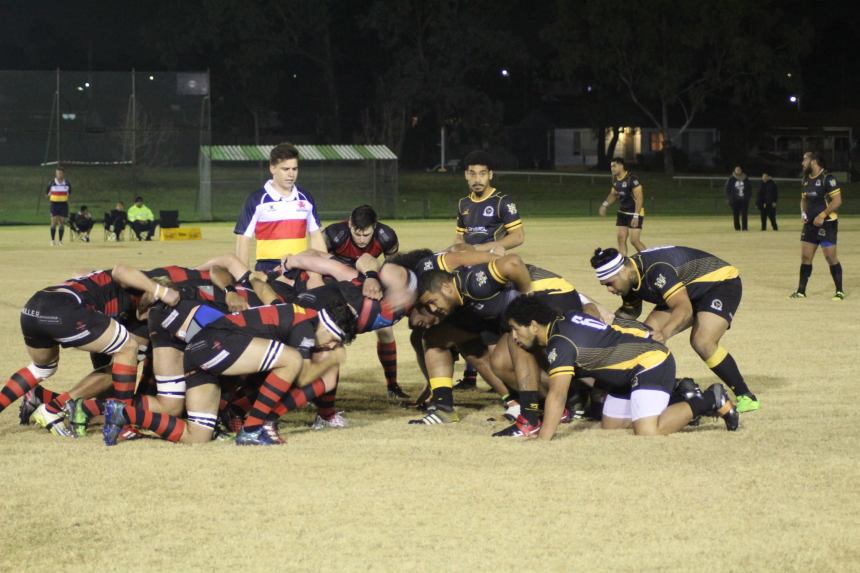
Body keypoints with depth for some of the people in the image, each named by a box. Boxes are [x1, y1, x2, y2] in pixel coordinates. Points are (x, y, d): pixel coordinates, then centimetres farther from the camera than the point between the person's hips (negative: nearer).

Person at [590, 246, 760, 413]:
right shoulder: (631, 279, -7)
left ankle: (746, 397, -15)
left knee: (702, 342, -28)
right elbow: (630, 311, 13)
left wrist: (664, 333, -58)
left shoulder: (656, 270, -36)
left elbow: (684, 309, -43)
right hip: (692, 291, 9)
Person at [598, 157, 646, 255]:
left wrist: (636, 216, -27)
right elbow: (613, 194, 21)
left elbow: (639, 198, -22)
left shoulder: (632, 179, -21)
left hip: (635, 213, -8)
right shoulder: (615, 179, 3)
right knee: (621, 238, 2)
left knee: (634, 240, -9)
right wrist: (605, 205, 5)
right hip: (622, 212, 8)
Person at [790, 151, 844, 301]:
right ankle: (801, 291, 13)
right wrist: (803, 212, 3)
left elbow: (837, 201, -17)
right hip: (810, 224, 7)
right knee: (805, 257, 6)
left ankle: (840, 291, 5)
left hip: (826, 223, -7)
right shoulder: (806, 180, 10)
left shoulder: (827, 178, -14)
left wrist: (822, 216, -21)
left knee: (831, 257, -4)